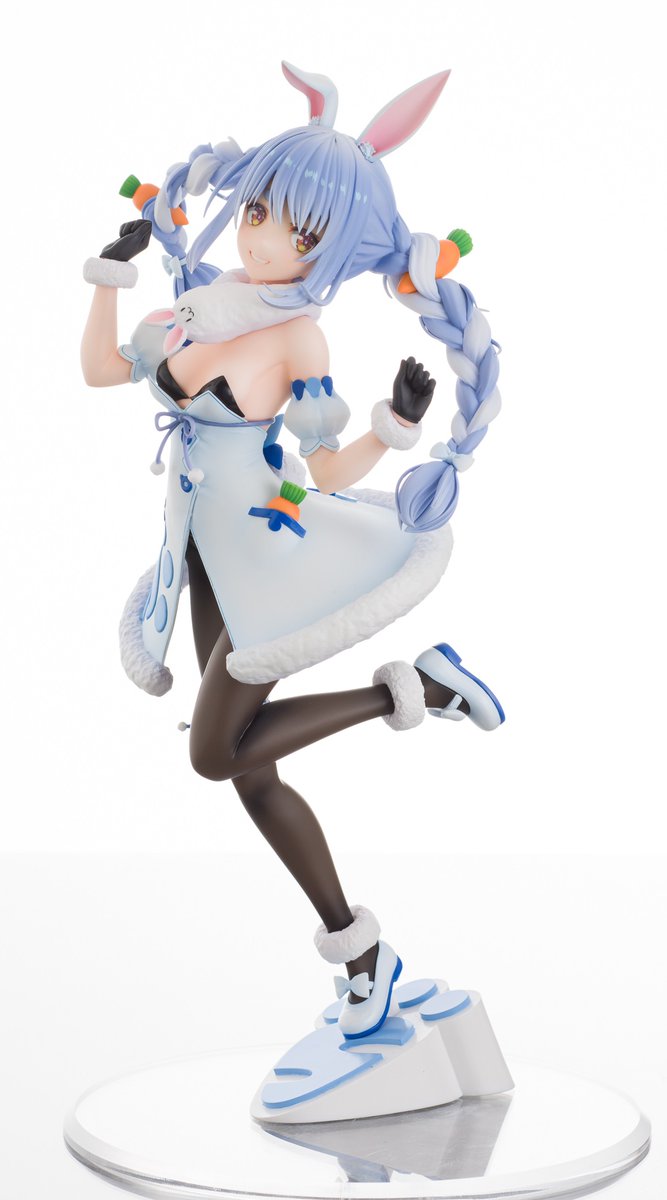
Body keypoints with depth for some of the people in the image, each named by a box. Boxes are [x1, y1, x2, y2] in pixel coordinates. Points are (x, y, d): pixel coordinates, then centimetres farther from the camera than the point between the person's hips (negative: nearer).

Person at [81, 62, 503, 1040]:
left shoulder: (302, 334, -17)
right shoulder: (207, 297, 2)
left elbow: (329, 474, -17)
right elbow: (100, 370, 12)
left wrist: (398, 425, -32)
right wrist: (115, 265, 8)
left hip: (273, 554, -7)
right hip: (212, 550, 7)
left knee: (217, 754, -4)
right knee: (247, 768, 8)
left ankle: (407, 689, 4)